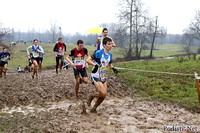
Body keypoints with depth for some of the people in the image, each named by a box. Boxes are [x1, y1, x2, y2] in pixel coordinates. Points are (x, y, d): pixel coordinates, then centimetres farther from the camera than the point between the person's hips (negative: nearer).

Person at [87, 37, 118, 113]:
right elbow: (88, 60, -17)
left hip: (103, 77, 7)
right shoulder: (99, 53, -17)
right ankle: (91, 97, 11)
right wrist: (95, 65, -34)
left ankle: (94, 109, 25)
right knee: (103, 94, -18)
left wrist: (113, 68, -1)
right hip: (96, 77, -7)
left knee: (103, 96, 5)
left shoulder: (110, 54, 5)